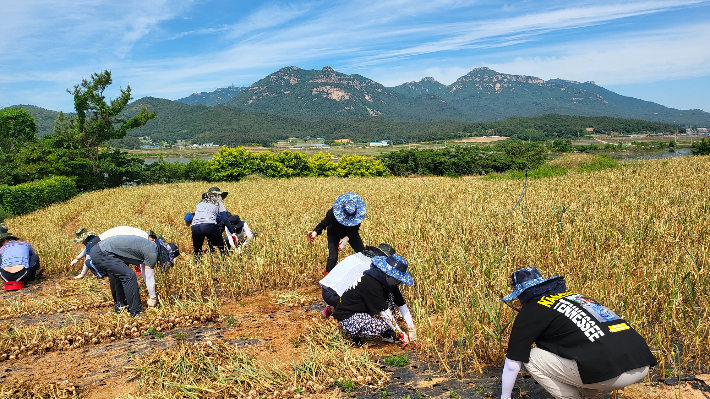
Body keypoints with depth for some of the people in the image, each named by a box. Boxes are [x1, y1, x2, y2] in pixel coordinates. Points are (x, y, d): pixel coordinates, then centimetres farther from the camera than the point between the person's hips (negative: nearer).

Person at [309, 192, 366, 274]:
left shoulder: (359, 213, -31)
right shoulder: (332, 213, -38)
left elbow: (355, 229, -19)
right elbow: (324, 223, -22)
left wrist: (347, 238, -36)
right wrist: (315, 232, -40)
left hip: (350, 233, 3)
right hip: (334, 233, -2)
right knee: (333, 257, -16)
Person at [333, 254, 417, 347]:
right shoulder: (372, 285, -30)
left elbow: (402, 304, -1)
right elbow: (384, 313, -26)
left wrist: (412, 328, -3)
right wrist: (401, 334, -19)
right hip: (347, 318, -9)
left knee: (391, 296, -2)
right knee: (382, 326, -32)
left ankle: (389, 335, 0)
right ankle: (356, 334, -3)